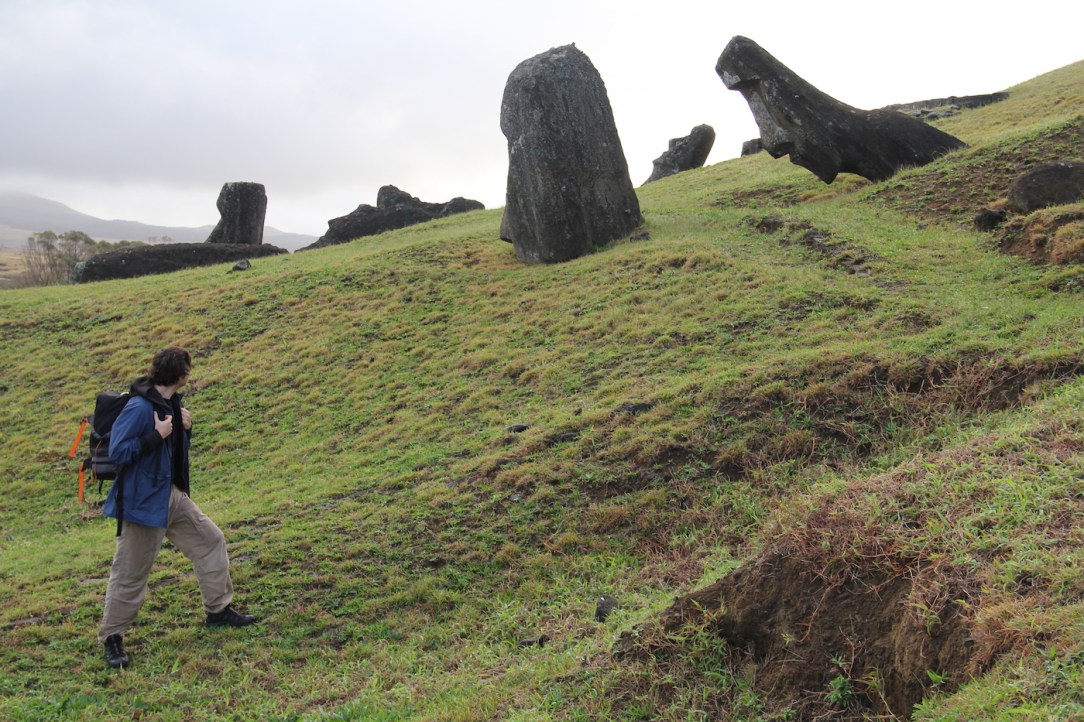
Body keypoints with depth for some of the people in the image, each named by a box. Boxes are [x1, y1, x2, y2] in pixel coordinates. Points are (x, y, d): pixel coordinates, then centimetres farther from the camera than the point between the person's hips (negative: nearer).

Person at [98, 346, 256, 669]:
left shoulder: (171, 403, 4)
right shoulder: (139, 408, -22)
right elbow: (117, 452, -23)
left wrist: (184, 429, -4)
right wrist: (156, 436, -26)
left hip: (171, 494, 9)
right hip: (142, 500, -9)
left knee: (211, 540, 14)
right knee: (130, 573, 2)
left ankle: (218, 609, 26)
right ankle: (112, 638, 19)